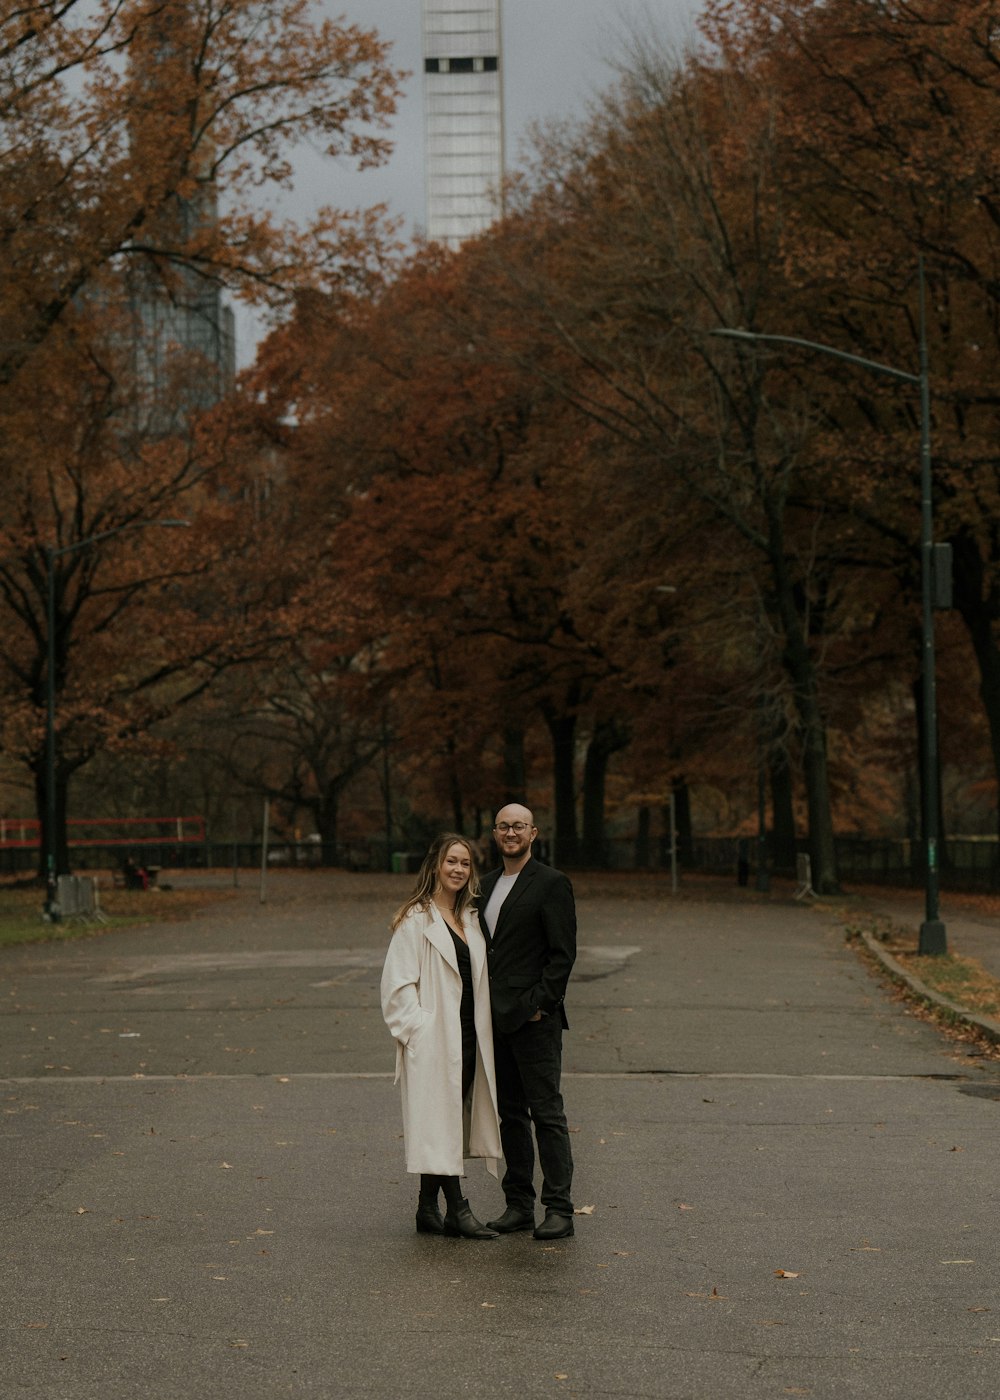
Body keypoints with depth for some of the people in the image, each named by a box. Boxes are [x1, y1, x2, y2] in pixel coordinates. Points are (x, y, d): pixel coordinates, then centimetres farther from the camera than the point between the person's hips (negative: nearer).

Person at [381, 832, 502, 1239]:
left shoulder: (469, 919, 15)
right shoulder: (415, 920, -7)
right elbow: (398, 983, -10)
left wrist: (482, 1031, 11)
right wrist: (419, 1030, -16)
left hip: (467, 1037, 7)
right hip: (434, 1041, -7)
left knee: (452, 1124, 9)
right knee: (440, 1120, -6)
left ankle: (428, 1211, 16)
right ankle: (457, 1209, -3)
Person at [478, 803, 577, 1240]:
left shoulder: (551, 883, -5)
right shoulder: (486, 884, 16)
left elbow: (563, 953, -9)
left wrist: (538, 1004, -14)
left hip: (534, 1018, -7)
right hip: (496, 1018, 7)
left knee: (546, 1113, -5)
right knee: (511, 1113, 10)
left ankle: (559, 1209, -3)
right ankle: (519, 1204, 16)